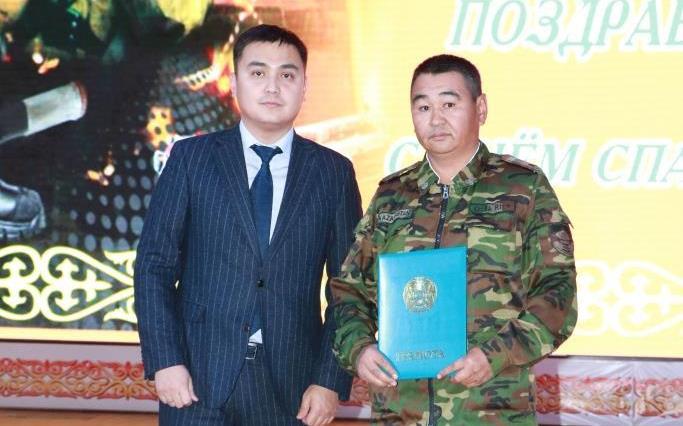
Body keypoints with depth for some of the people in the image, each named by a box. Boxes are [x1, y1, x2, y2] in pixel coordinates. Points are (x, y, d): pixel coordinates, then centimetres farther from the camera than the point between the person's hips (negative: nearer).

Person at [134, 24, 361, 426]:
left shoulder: (334, 171, 5)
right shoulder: (191, 158, 4)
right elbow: (155, 265, 1)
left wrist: (332, 380, -4)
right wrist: (165, 361, -8)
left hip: (292, 384, 1)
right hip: (199, 379, -1)